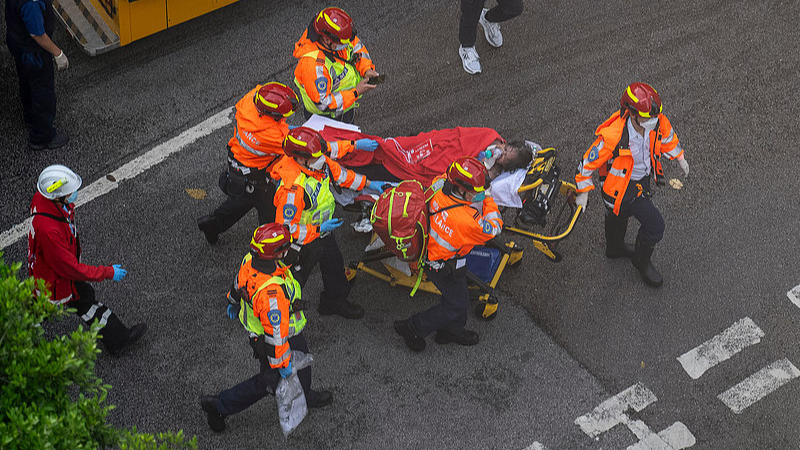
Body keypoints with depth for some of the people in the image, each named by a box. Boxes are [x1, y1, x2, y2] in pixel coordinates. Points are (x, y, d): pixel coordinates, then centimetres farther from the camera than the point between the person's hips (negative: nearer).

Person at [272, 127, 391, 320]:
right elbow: (285, 229, -35)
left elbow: (339, 173, 6)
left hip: (321, 228, 8)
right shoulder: (292, 189, -42)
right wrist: (318, 230, -31)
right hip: (302, 240, -8)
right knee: (296, 277, 16)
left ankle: (335, 301, 53)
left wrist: (368, 184, 3)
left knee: (334, 264, 27)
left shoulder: (320, 162, -18)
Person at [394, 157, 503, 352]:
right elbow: (494, 229, -23)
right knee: (457, 304, 16)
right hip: (444, 267, -8)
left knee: (457, 291, 29)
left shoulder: (440, 184, -23)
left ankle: (452, 329, 51)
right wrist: (487, 199, -14)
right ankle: (412, 328, 28)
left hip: (431, 246, 8)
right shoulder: (465, 221, -41)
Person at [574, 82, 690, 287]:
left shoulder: (656, 121, -25)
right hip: (623, 188, -7)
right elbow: (589, 161, -26)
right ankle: (642, 261, 28)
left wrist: (679, 157, 16)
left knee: (619, 213, 33)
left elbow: (667, 135, 1)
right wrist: (583, 192, -15)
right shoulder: (613, 138, -42)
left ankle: (615, 248, 62)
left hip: (643, 178, 7)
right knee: (654, 224, -2)